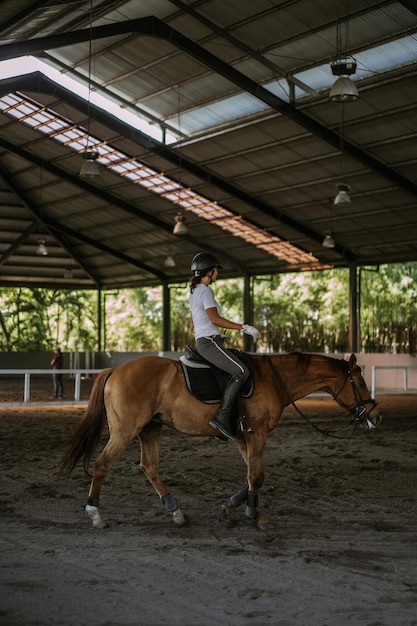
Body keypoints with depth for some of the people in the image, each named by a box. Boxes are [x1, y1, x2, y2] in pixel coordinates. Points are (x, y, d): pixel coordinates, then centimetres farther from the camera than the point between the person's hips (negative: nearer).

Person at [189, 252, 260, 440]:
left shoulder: (193, 292, 20)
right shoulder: (206, 291, -10)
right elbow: (215, 319, -20)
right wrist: (243, 327, -17)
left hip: (201, 341, 11)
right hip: (209, 342, -11)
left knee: (238, 370, 15)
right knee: (241, 371, -22)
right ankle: (222, 416, -29)